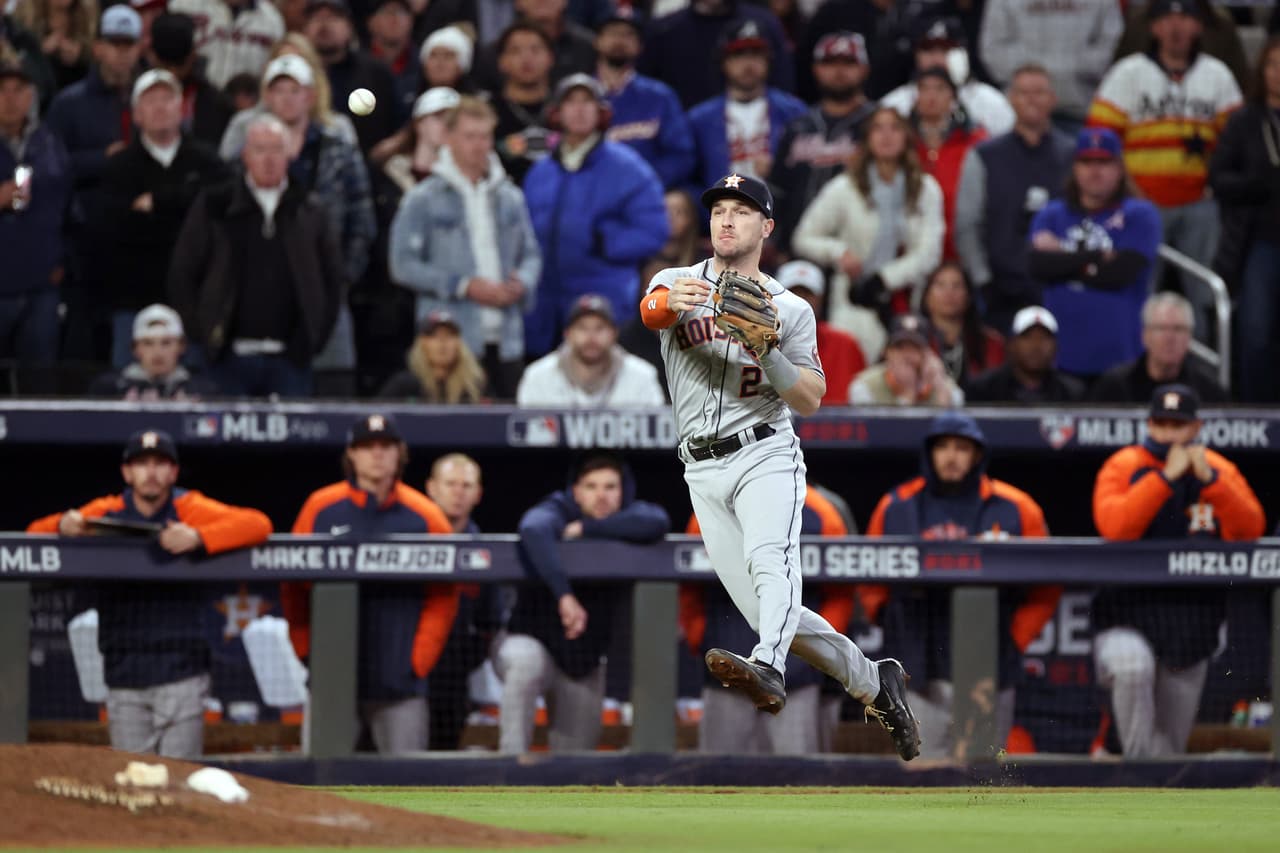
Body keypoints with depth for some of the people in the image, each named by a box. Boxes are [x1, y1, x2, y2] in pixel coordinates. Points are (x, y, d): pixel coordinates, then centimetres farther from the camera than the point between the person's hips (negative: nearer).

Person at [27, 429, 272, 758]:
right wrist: (64, 526, -12)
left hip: (181, 672, -3)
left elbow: (258, 524, -12)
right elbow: (36, 532, 12)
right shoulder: (106, 512, 9)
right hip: (124, 678, 3)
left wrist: (197, 538, -26)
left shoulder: (188, 509, 2)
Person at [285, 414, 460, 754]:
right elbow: (294, 585, 8)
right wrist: (306, 648, 4)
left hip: (400, 683, -1)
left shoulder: (424, 515, 4)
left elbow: (443, 597, 5)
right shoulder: (321, 508, 5)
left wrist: (420, 658, -2)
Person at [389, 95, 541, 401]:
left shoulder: (509, 197, 16)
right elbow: (404, 265, -4)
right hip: (451, 339, -4)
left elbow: (531, 254, 22)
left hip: (506, 340, 4)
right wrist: (465, 287, -11)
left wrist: (522, 283, -2)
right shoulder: (423, 200, 2)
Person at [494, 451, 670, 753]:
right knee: (525, 662, -38)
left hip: (586, 659, 4)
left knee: (577, 751, 2)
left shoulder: (629, 515, -3)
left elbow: (657, 524, -27)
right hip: (534, 638, -4)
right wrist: (564, 595, -49)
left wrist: (587, 529, -27)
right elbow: (534, 530, -38)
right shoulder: (557, 511, -13)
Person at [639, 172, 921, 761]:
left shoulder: (791, 310, 8)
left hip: (765, 455, -3)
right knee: (766, 611, 2)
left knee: (769, 560, -32)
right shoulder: (679, 283, 9)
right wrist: (669, 303, -42)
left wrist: (767, 349, -18)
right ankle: (872, 683, 20)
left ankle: (767, 669, -57)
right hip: (704, 471, 3)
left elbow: (810, 401, -1)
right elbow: (650, 309, -17)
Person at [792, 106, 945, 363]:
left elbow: (928, 254, 2)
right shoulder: (845, 188, 4)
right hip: (857, 308, -2)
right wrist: (837, 252, -13)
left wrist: (883, 279, -9)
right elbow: (804, 238, 7)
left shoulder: (926, 189, 8)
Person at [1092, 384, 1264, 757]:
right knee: (1131, 667, -36)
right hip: (1128, 620, -3)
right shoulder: (1124, 466, -2)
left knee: (1172, 744, 6)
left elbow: (1250, 530, -7)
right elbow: (1114, 527, -20)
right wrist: (1167, 477, -23)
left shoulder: (1220, 470, 7)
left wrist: (1209, 479, -18)